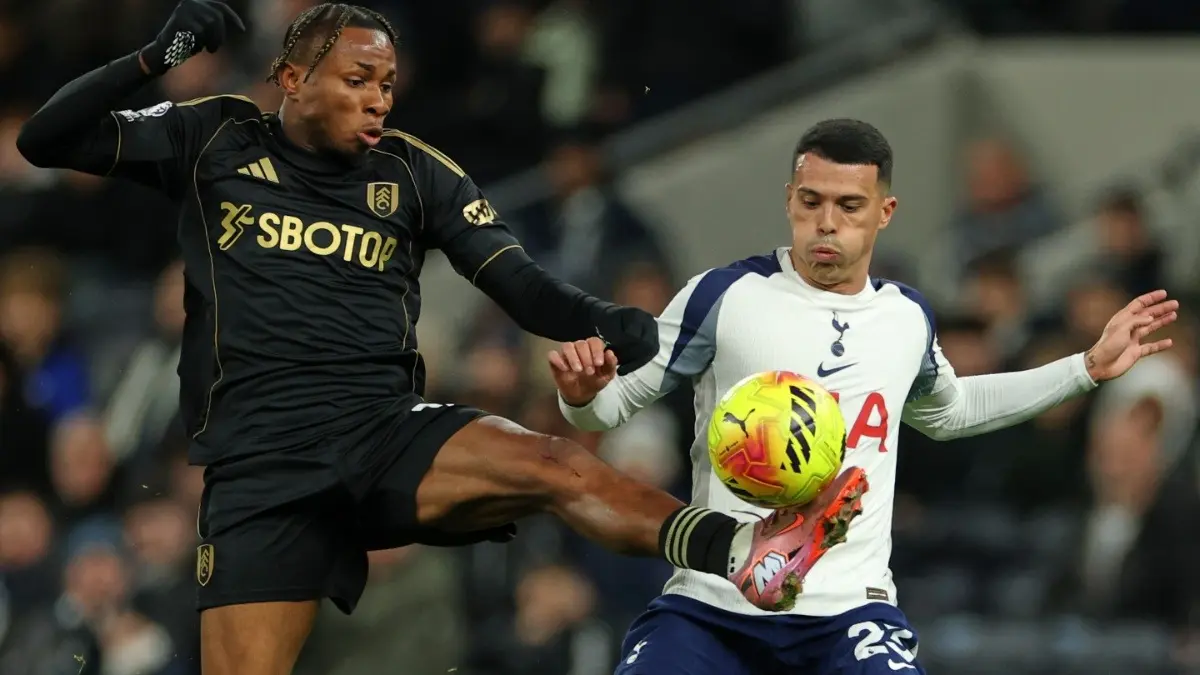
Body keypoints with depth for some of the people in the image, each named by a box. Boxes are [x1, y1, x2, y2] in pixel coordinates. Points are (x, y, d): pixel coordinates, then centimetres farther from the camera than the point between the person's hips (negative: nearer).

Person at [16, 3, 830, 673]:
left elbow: (523, 286, 3)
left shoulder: (414, 174, 11)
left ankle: (746, 552, -47)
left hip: (390, 433, 1)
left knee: (556, 465, -27)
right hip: (260, 465, 0)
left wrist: (603, 323, -19)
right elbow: (46, 141, 7)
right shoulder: (215, 141, 9)